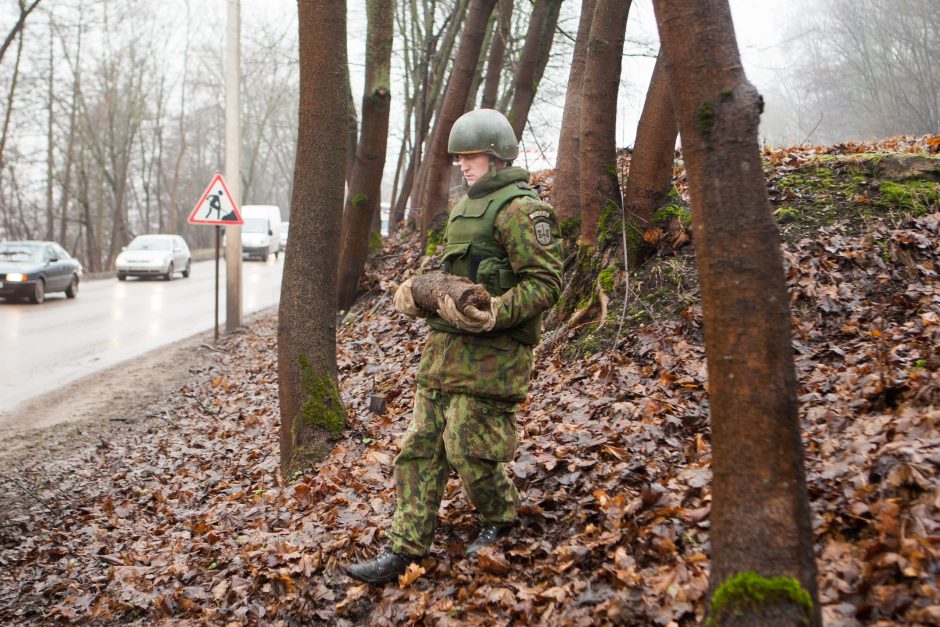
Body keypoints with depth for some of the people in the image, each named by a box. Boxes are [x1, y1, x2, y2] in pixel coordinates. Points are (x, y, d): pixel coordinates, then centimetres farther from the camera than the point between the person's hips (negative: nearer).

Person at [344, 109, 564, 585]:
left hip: (489, 353, -9)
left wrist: (494, 313, -27)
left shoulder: (520, 208, -10)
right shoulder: (465, 207, 19)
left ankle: (500, 519, 26)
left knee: (469, 449, -2)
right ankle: (404, 548, 11)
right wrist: (416, 291, 9)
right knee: (421, 447, 6)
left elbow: (545, 282, -15)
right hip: (444, 348, 9)